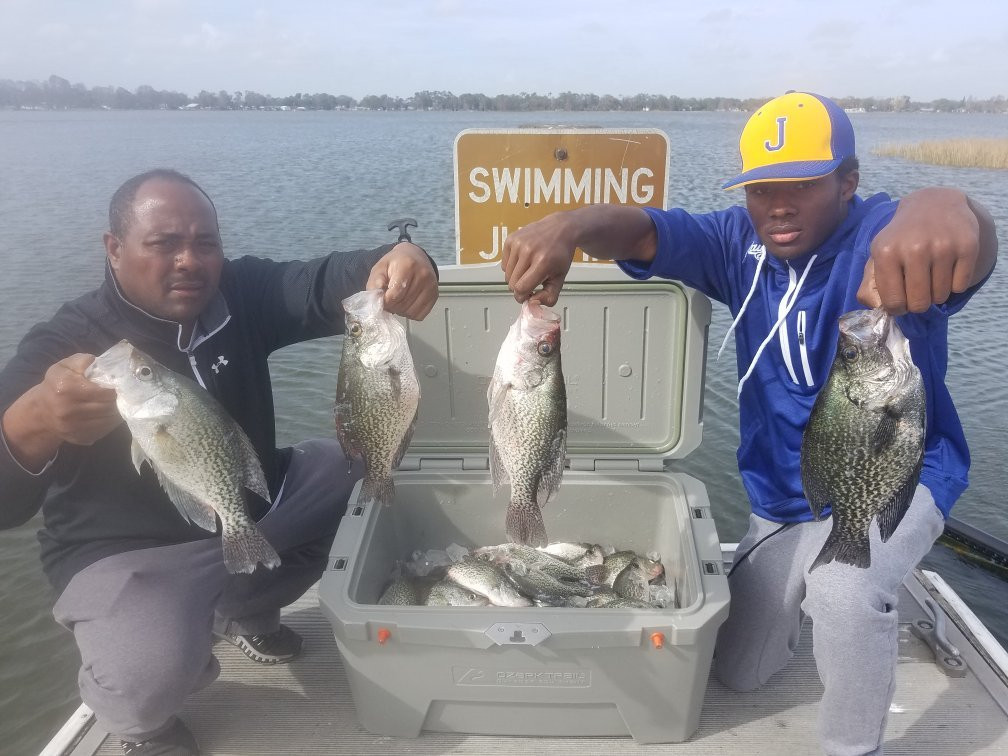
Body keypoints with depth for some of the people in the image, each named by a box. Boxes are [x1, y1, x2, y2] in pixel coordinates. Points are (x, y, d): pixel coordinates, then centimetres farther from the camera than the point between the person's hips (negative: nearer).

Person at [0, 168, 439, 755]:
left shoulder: (242, 292, -5)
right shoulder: (66, 344, -19)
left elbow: (323, 283, -24)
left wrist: (398, 263, -48)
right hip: (131, 552, -5)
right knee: (151, 672, -33)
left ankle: (245, 611, 15)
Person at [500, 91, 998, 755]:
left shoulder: (883, 235, -22)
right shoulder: (739, 243, -10)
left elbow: (972, 245, -46)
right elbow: (642, 232, -26)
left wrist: (939, 209, -72)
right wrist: (571, 225, -49)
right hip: (783, 501, 5)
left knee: (846, 591, -38)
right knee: (739, 673, 17)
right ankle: (809, 589, 45)